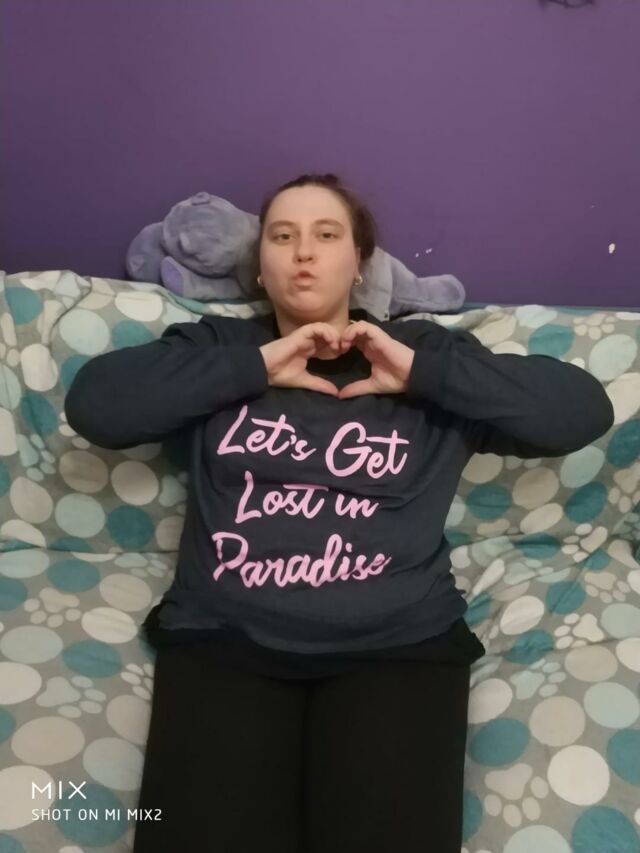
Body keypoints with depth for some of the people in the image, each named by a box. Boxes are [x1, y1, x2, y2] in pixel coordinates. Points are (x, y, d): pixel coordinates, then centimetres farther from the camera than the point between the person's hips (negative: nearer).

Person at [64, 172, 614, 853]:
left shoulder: (421, 349, 13)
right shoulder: (218, 346, 14)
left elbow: (583, 409, 4)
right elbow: (92, 403, -2)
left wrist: (418, 373, -4)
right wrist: (257, 367, -5)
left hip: (397, 645, 1)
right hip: (224, 640, 1)